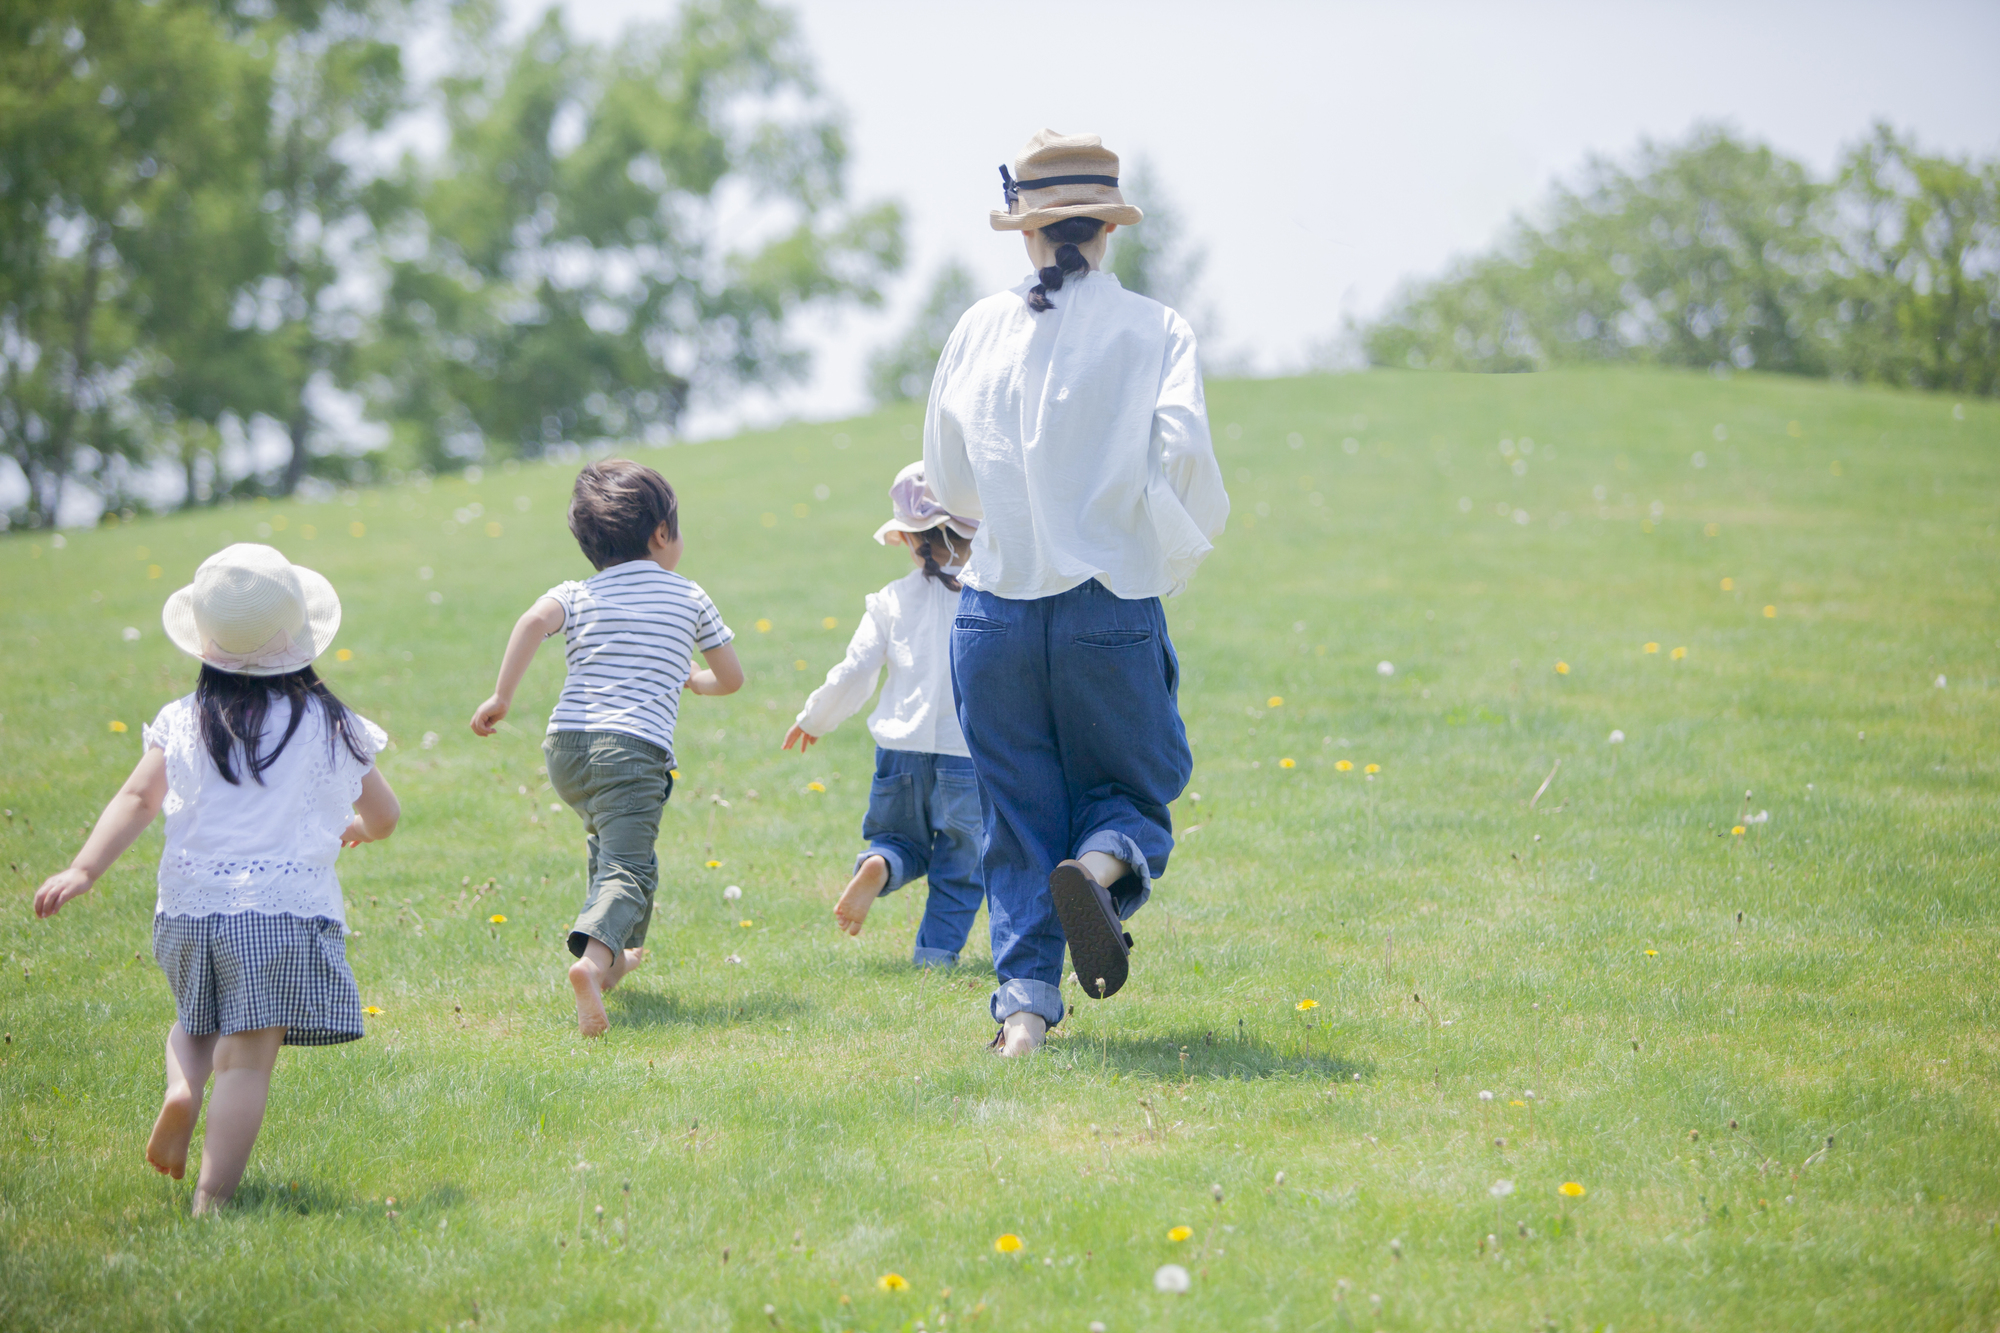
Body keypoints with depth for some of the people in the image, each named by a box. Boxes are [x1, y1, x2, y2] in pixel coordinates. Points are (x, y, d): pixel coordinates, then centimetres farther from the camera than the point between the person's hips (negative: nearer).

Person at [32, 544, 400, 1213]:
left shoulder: (184, 723, 7)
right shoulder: (330, 727, 7)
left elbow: (137, 799, -5)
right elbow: (385, 816, 19)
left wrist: (83, 870, -9)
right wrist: (353, 826, 41)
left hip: (189, 909, 3)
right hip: (284, 909, -3)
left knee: (196, 1021, 28)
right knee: (246, 1058, -6)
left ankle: (181, 1088, -3)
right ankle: (210, 1202, -13)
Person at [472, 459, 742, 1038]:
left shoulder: (576, 595, 15)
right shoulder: (690, 597, 16)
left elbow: (533, 621, -9)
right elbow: (731, 678, 25)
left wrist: (501, 697, -7)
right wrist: (693, 681, 47)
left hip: (565, 746, 4)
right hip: (634, 747, -4)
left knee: (611, 840, 32)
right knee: (626, 869, -17)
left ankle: (619, 953, 44)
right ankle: (593, 958, -45)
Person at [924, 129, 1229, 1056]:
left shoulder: (980, 329, 6)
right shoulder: (1153, 332, -2)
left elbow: (947, 480, 12)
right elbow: (1183, 451, -12)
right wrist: (1182, 553, 5)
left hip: (995, 605, 2)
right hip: (1112, 605, -2)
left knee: (1016, 817, 10)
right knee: (1133, 791, 13)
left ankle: (1025, 1003, -2)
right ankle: (1102, 866, -21)